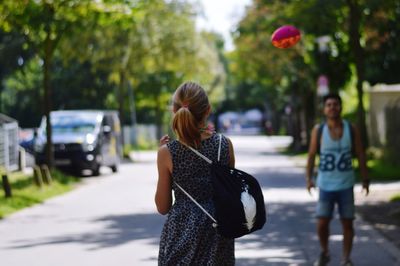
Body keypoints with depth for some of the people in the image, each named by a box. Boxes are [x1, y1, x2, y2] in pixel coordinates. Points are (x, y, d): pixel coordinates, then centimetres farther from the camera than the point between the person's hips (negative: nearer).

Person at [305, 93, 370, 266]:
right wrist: (309, 178, -10)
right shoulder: (318, 130, -4)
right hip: (326, 185, -1)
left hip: (345, 185, 1)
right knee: (322, 224, -3)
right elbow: (311, 155, -1)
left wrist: (365, 179, 2)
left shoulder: (351, 129, -1)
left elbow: (360, 155, 4)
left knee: (347, 224, 4)